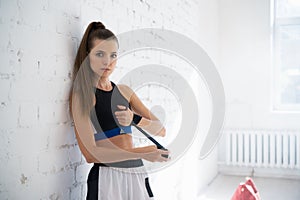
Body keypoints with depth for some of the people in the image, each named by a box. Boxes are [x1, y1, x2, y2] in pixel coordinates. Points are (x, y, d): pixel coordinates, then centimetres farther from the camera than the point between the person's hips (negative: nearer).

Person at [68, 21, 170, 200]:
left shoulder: (125, 91, 9)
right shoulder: (81, 95, -6)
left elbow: (161, 130, 4)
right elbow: (90, 154, -15)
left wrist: (134, 119, -16)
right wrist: (143, 153, -19)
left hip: (137, 174, 5)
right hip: (106, 177, -5)